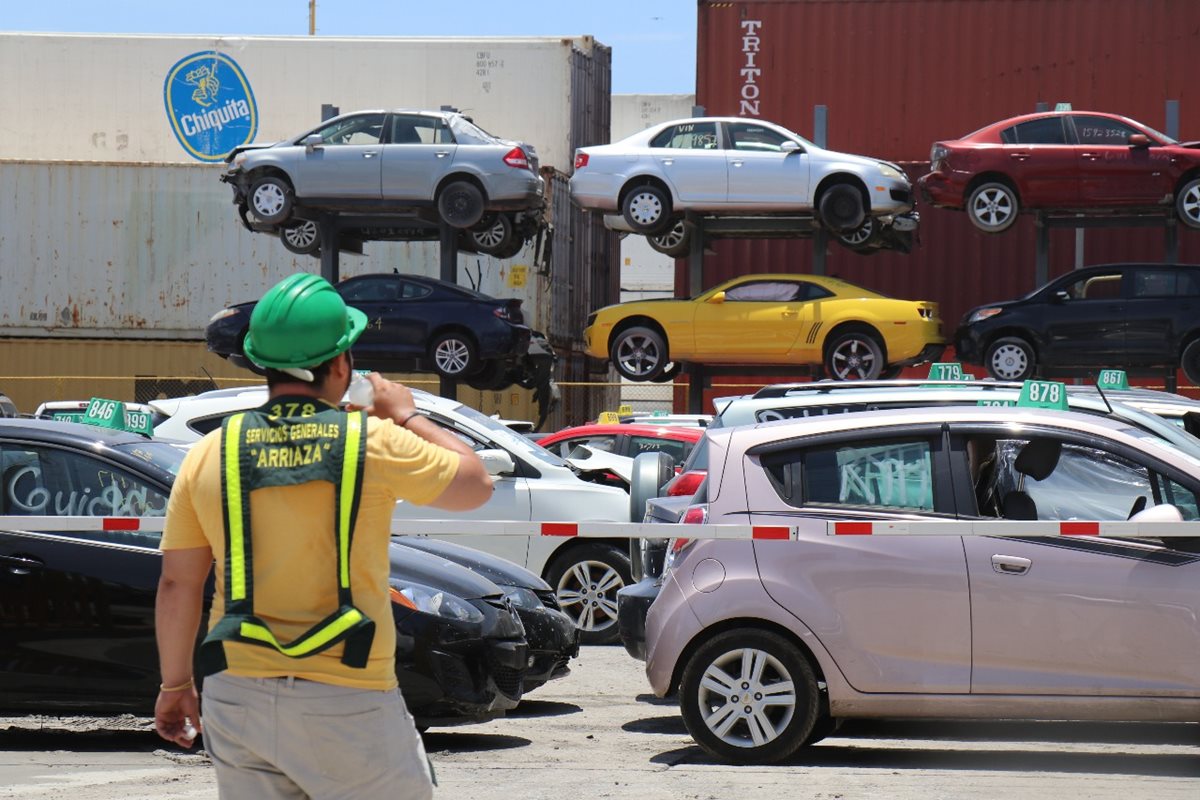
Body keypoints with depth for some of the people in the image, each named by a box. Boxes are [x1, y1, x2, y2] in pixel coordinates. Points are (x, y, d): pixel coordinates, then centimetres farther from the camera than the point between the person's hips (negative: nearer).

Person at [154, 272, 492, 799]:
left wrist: (175, 685, 19)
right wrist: (407, 417, 21)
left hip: (237, 697, 4)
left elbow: (177, 585, 7)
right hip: (346, 704, -4)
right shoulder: (375, 444, -6)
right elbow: (475, 486, 9)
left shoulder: (210, 454, 3)